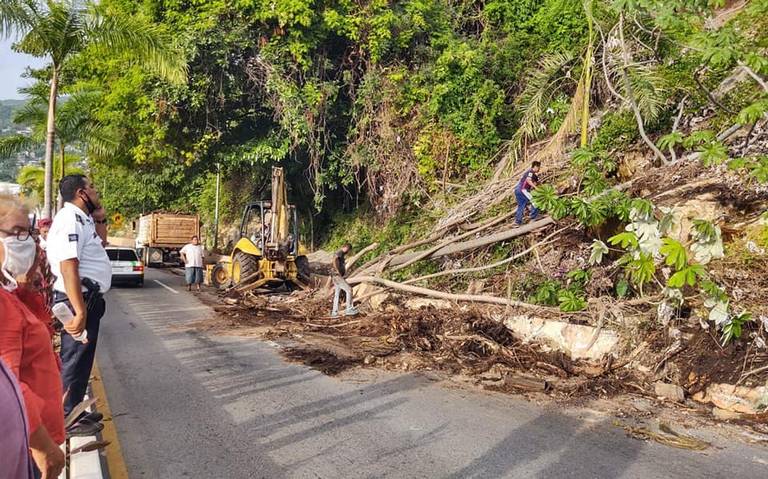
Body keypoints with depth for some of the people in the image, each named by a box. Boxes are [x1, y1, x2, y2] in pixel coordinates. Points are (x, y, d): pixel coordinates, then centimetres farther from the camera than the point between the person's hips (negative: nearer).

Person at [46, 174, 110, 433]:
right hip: (79, 300, -10)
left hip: (88, 298, 10)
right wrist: (79, 312, -31)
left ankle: (75, 410, 33)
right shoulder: (70, 219, -19)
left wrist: (99, 219, 13)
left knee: (82, 358, 19)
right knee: (75, 360, 1)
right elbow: (68, 267, -28)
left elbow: (101, 242, 32)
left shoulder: (81, 218, 12)